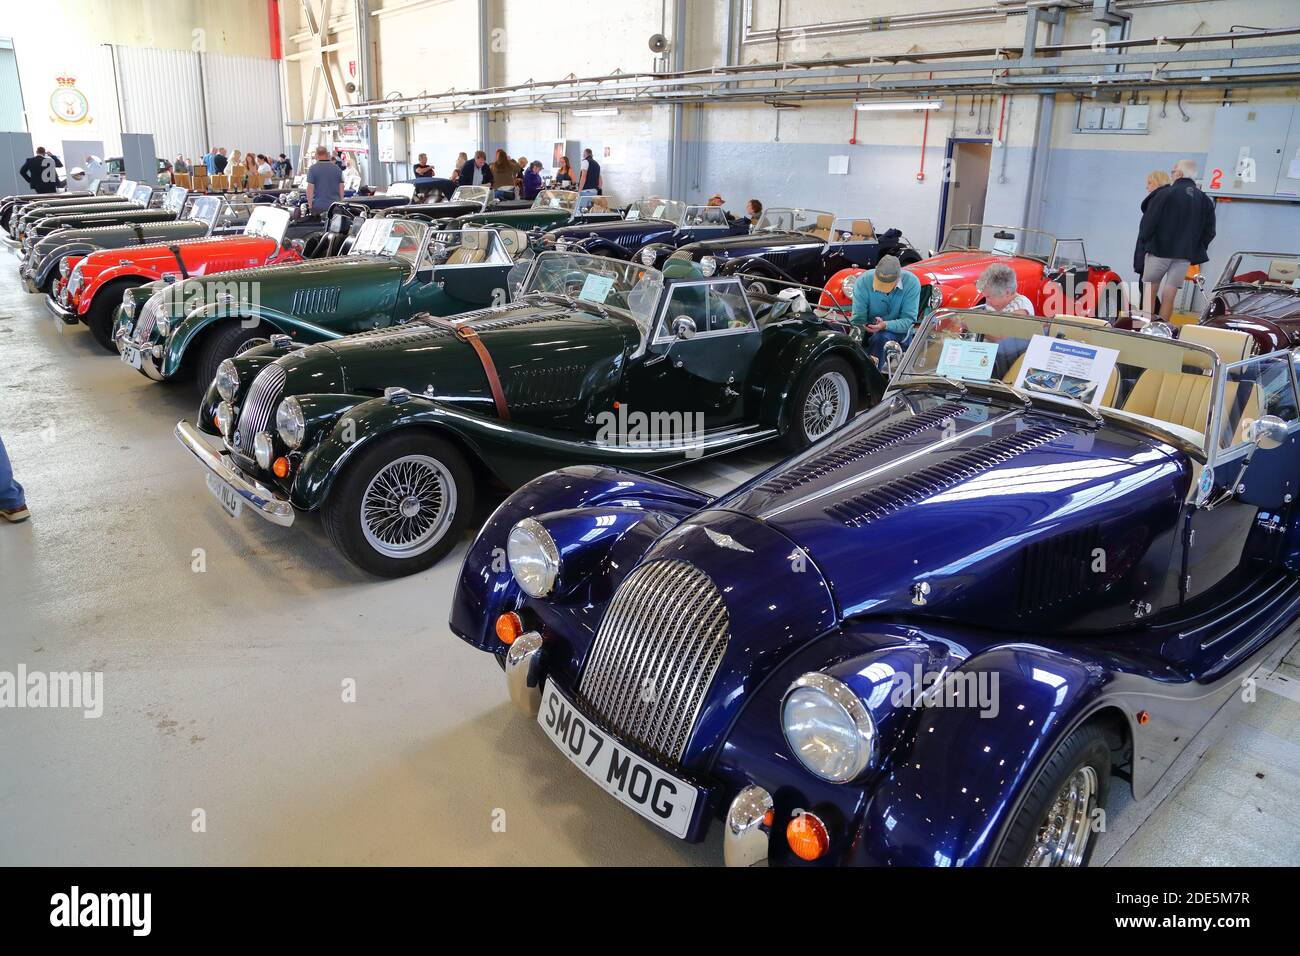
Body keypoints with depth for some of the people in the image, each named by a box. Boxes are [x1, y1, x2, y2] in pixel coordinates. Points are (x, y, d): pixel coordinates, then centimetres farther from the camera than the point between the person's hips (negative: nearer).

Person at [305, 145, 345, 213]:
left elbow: (310, 188, -8)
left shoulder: (313, 169, -5)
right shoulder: (337, 169, 4)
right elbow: (341, 188, 6)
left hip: (318, 205, -2)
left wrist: (310, 204, -1)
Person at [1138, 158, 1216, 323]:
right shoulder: (1205, 200, 8)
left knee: (1149, 291, 3)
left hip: (1159, 251, -4)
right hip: (1185, 255, 4)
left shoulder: (1165, 193, -7)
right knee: (1169, 295, 6)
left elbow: (1149, 221, -10)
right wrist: (1195, 252, 15)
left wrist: (1144, 241, 4)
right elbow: (1209, 232, 8)